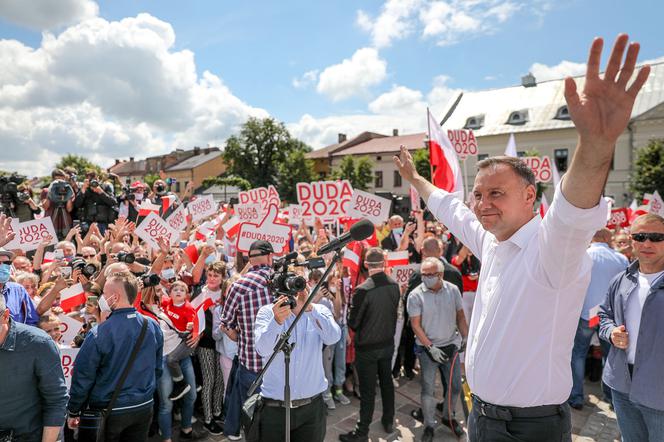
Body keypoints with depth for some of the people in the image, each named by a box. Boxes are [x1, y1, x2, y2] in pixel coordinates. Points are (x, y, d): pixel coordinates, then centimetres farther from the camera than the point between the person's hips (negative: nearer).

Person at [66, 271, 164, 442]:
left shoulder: (99, 334, -20)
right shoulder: (154, 327, -6)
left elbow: (83, 377, -12)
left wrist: (73, 412, 3)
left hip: (108, 411, -4)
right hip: (144, 408, 4)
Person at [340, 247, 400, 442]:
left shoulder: (363, 290, -25)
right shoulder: (394, 286, -8)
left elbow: (352, 322, -17)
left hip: (367, 347, -5)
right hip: (388, 343, 6)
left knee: (367, 390, 6)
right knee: (387, 381, 21)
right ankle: (389, 421, 38)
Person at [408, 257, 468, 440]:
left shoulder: (453, 290, -6)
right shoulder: (416, 295, -13)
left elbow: (460, 317, 5)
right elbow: (415, 325, -11)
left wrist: (466, 340, 2)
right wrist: (430, 347, -15)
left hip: (451, 346, 3)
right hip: (428, 348, -3)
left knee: (455, 385, 13)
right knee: (428, 388, 5)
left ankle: (448, 417, 38)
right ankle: (429, 425, 25)